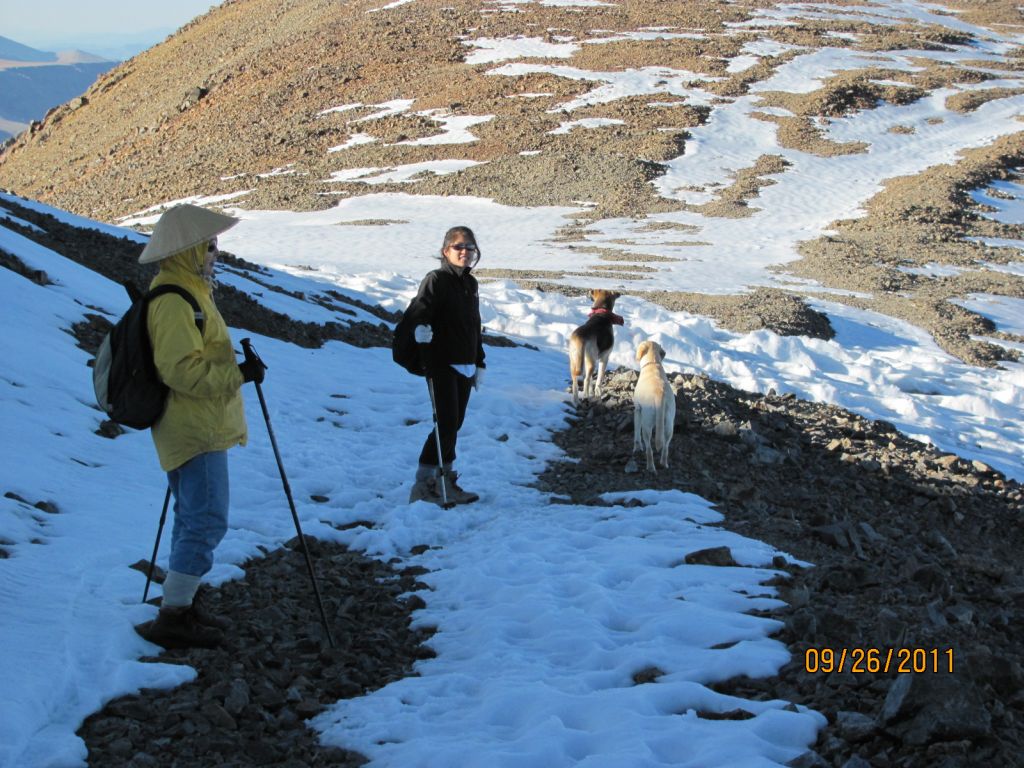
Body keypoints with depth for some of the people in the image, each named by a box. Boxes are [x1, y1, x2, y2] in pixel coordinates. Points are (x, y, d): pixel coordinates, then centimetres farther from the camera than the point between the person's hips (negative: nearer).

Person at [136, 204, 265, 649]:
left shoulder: (187, 293, 16)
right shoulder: (174, 302, -19)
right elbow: (181, 369, -26)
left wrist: (236, 366, 13)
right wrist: (239, 374, -23)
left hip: (199, 427, 11)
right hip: (194, 429, -11)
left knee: (195, 520, 17)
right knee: (206, 521, -10)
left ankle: (182, 604, 26)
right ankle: (173, 618, -8)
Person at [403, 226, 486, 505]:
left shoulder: (470, 283, 16)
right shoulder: (436, 280, -8)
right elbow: (418, 309, -22)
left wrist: (479, 363, 24)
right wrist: (420, 327, -45)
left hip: (465, 366, 8)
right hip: (442, 364, -8)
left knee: (454, 425, 12)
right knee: (447, 424, -13)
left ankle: (444, 480, 21)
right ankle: (424, 484, -6)